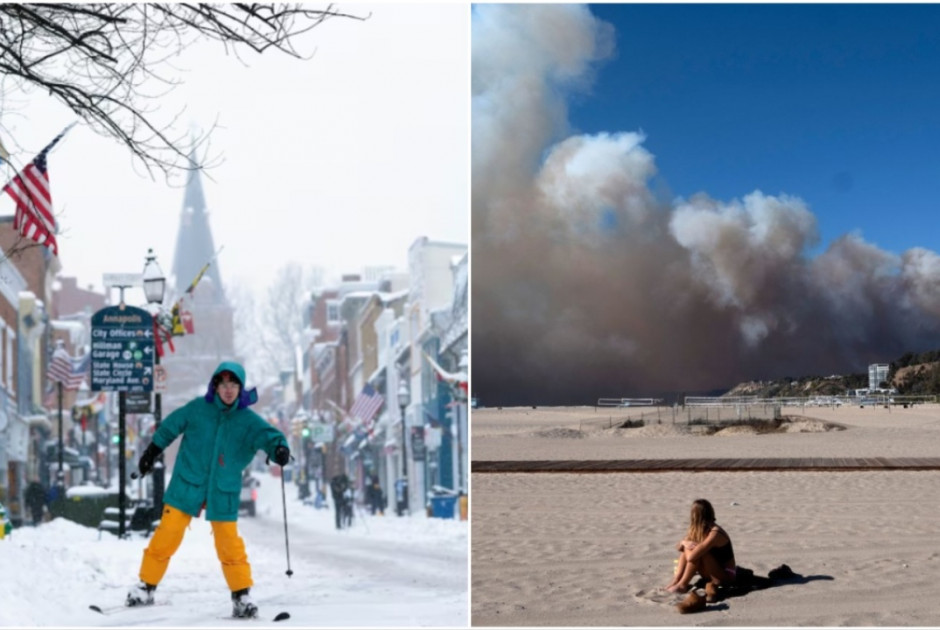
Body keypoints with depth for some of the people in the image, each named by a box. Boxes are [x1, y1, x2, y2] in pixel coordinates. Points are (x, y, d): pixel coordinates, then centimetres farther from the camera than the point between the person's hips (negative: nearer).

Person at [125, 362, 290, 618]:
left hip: (223, 493, 0)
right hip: (186, 485, 0)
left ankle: (241, 597, 11)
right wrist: (152, 452, 16)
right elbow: (170, 427, 8)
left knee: (229, 544, 1)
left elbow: (268, 435, -20)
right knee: (167, 536, -1)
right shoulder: (198, 408, -5)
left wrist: (279, 448, -43)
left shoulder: (248, 420, -6)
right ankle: (146, 587, 14)